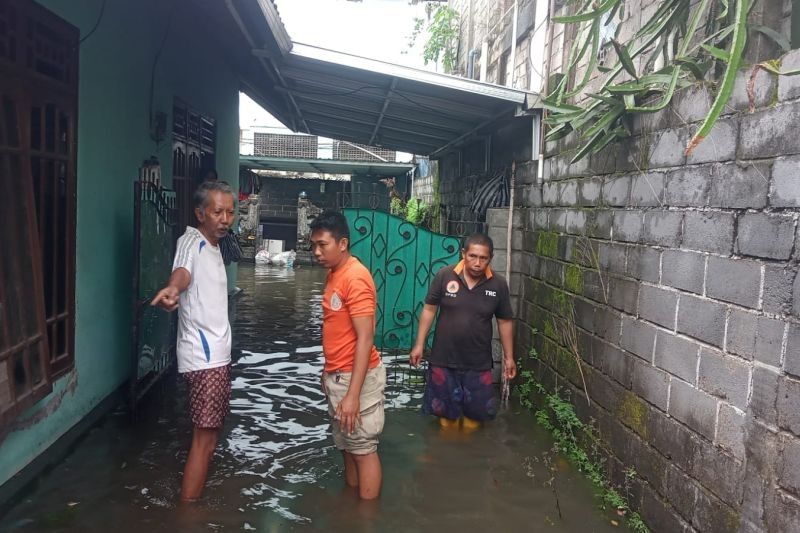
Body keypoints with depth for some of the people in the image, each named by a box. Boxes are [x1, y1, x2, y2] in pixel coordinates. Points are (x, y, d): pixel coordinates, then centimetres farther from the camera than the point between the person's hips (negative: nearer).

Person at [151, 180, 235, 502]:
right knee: (205, 438, -7)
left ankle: (196, 500, 36)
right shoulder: (192, 241, -18)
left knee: (211, 432, 20)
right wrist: (172, 289, -64)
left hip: (215, 354, 10)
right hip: (205, 357, -10)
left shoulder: (212, 245, 12)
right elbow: (183, 270, -43)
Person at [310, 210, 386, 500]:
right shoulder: (334, 274, 8)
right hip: (338, 376, 9)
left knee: (364, 449, 4)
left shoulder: (356, 278, -21)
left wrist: (352, 394, -25)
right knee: (347, 446, 20)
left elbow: (365, 339, -24)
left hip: (356, 378, -9)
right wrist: (329, 371, 20)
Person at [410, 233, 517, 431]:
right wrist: (419, 344, -4)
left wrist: (509, 356, 5)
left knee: (476, 411, 13)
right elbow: (429, 310, -2)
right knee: (446, 411, 14)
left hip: (478, 363, 1)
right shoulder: (445, 275, -10)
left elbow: (505, 322, 3)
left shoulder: (498, 285, -7)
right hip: (444, 359, 0)